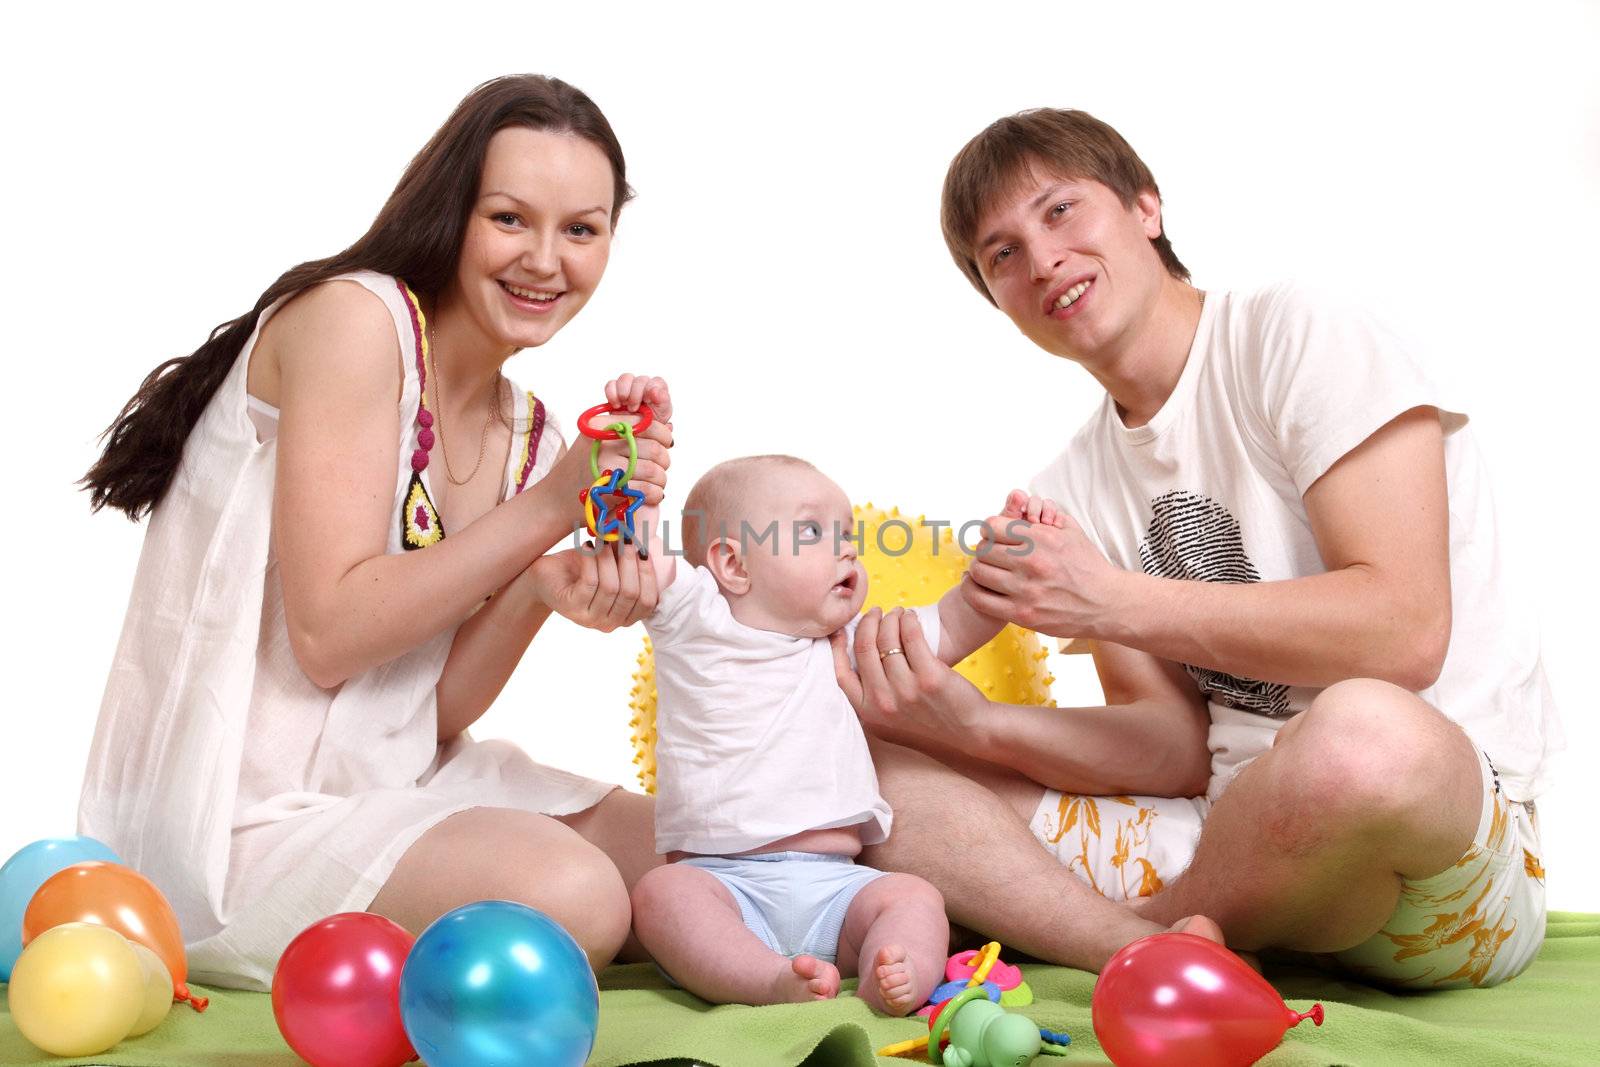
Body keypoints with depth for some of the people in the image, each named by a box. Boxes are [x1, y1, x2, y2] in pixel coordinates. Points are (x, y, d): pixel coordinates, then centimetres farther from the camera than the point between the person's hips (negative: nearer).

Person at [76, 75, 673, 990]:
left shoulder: (530, 435, 6)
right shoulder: (354, 316, -15)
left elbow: (437, 710, 1)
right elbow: (329, 636, -20)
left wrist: (543, 589, -17)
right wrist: (552, 507, -20)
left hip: (395, 782, 8)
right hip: (239, 818, -7)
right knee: (568, 899, -26)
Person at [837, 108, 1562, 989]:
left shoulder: (1294, 336, -5)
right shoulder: (1069, 494, 12)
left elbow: (1404, 631, -15)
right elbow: (1182, 749, 5)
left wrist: (1119, 603, -14)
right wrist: (978, 725, -12)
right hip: (1229, 832, 5)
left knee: (1363, 734, -41)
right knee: (870, 764, -5)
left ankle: (1149, 938, -10)